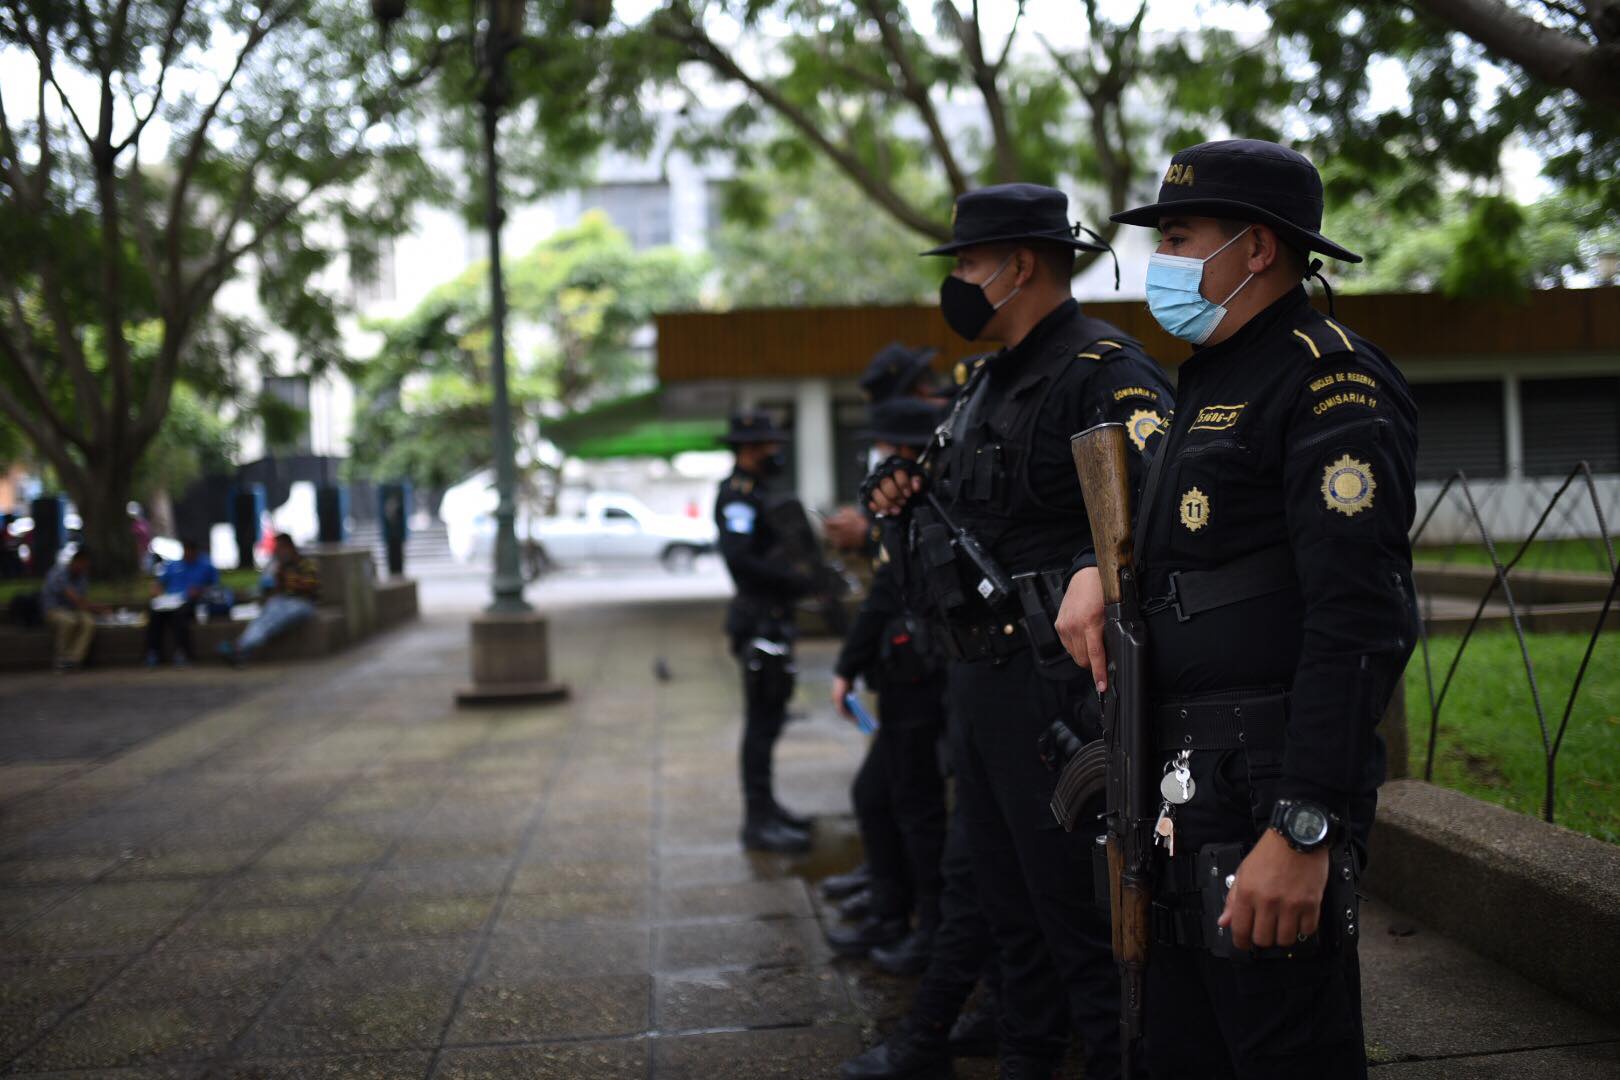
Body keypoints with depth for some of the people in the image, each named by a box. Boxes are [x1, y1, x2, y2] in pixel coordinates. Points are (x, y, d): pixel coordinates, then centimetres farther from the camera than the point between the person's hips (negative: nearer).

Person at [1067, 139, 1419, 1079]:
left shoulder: (1331, 379, -13)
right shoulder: (1206, 381, 17)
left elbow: (1359, 621, -22)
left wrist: (1304, 829, -27)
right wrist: (1098, 569, 6)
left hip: (1272, 785, -9)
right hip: (1189, 786, 10)